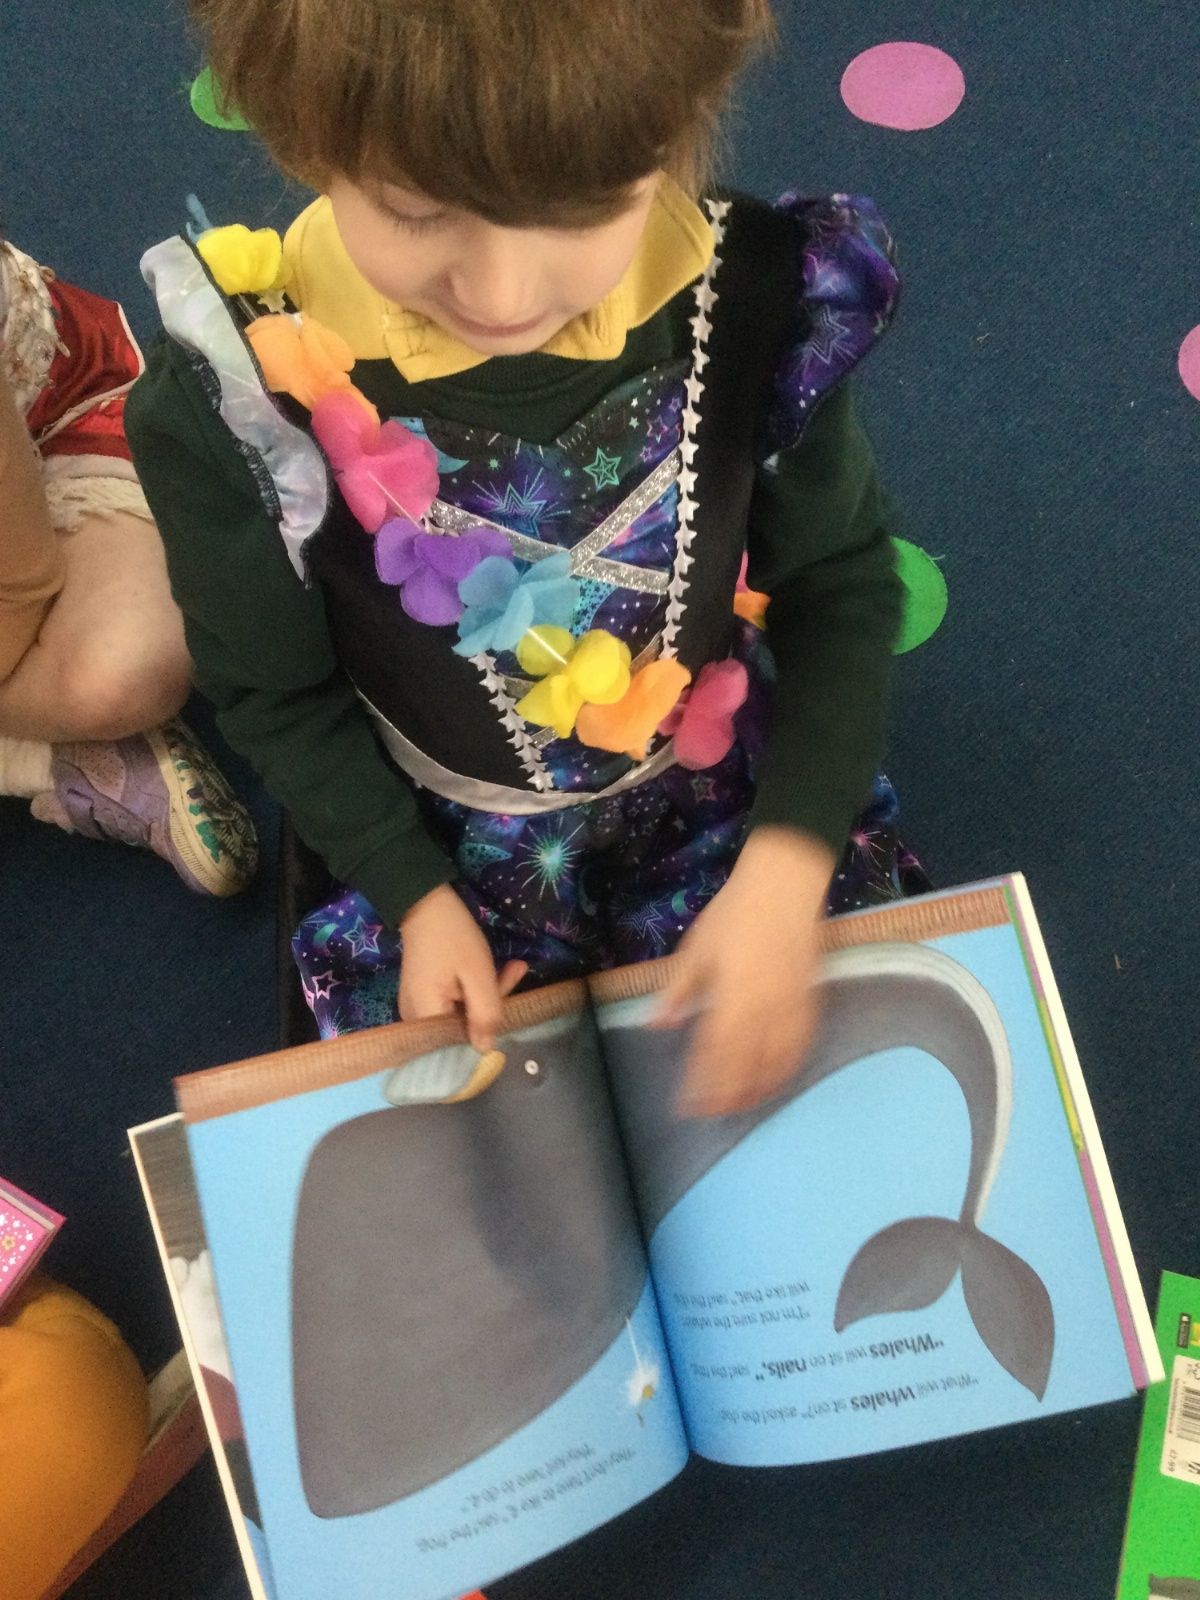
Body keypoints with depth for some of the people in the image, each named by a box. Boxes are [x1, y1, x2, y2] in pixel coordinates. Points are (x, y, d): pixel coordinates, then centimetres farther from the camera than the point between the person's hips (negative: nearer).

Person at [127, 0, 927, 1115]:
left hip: (729, 799, 1)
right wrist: (417, 901, -11)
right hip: (435, 844, -1)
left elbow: (840, 585, -10)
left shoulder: (751, 302, -25)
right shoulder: (240, 390, -28)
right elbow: (272, 693, -9)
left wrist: (785, 874, -19)